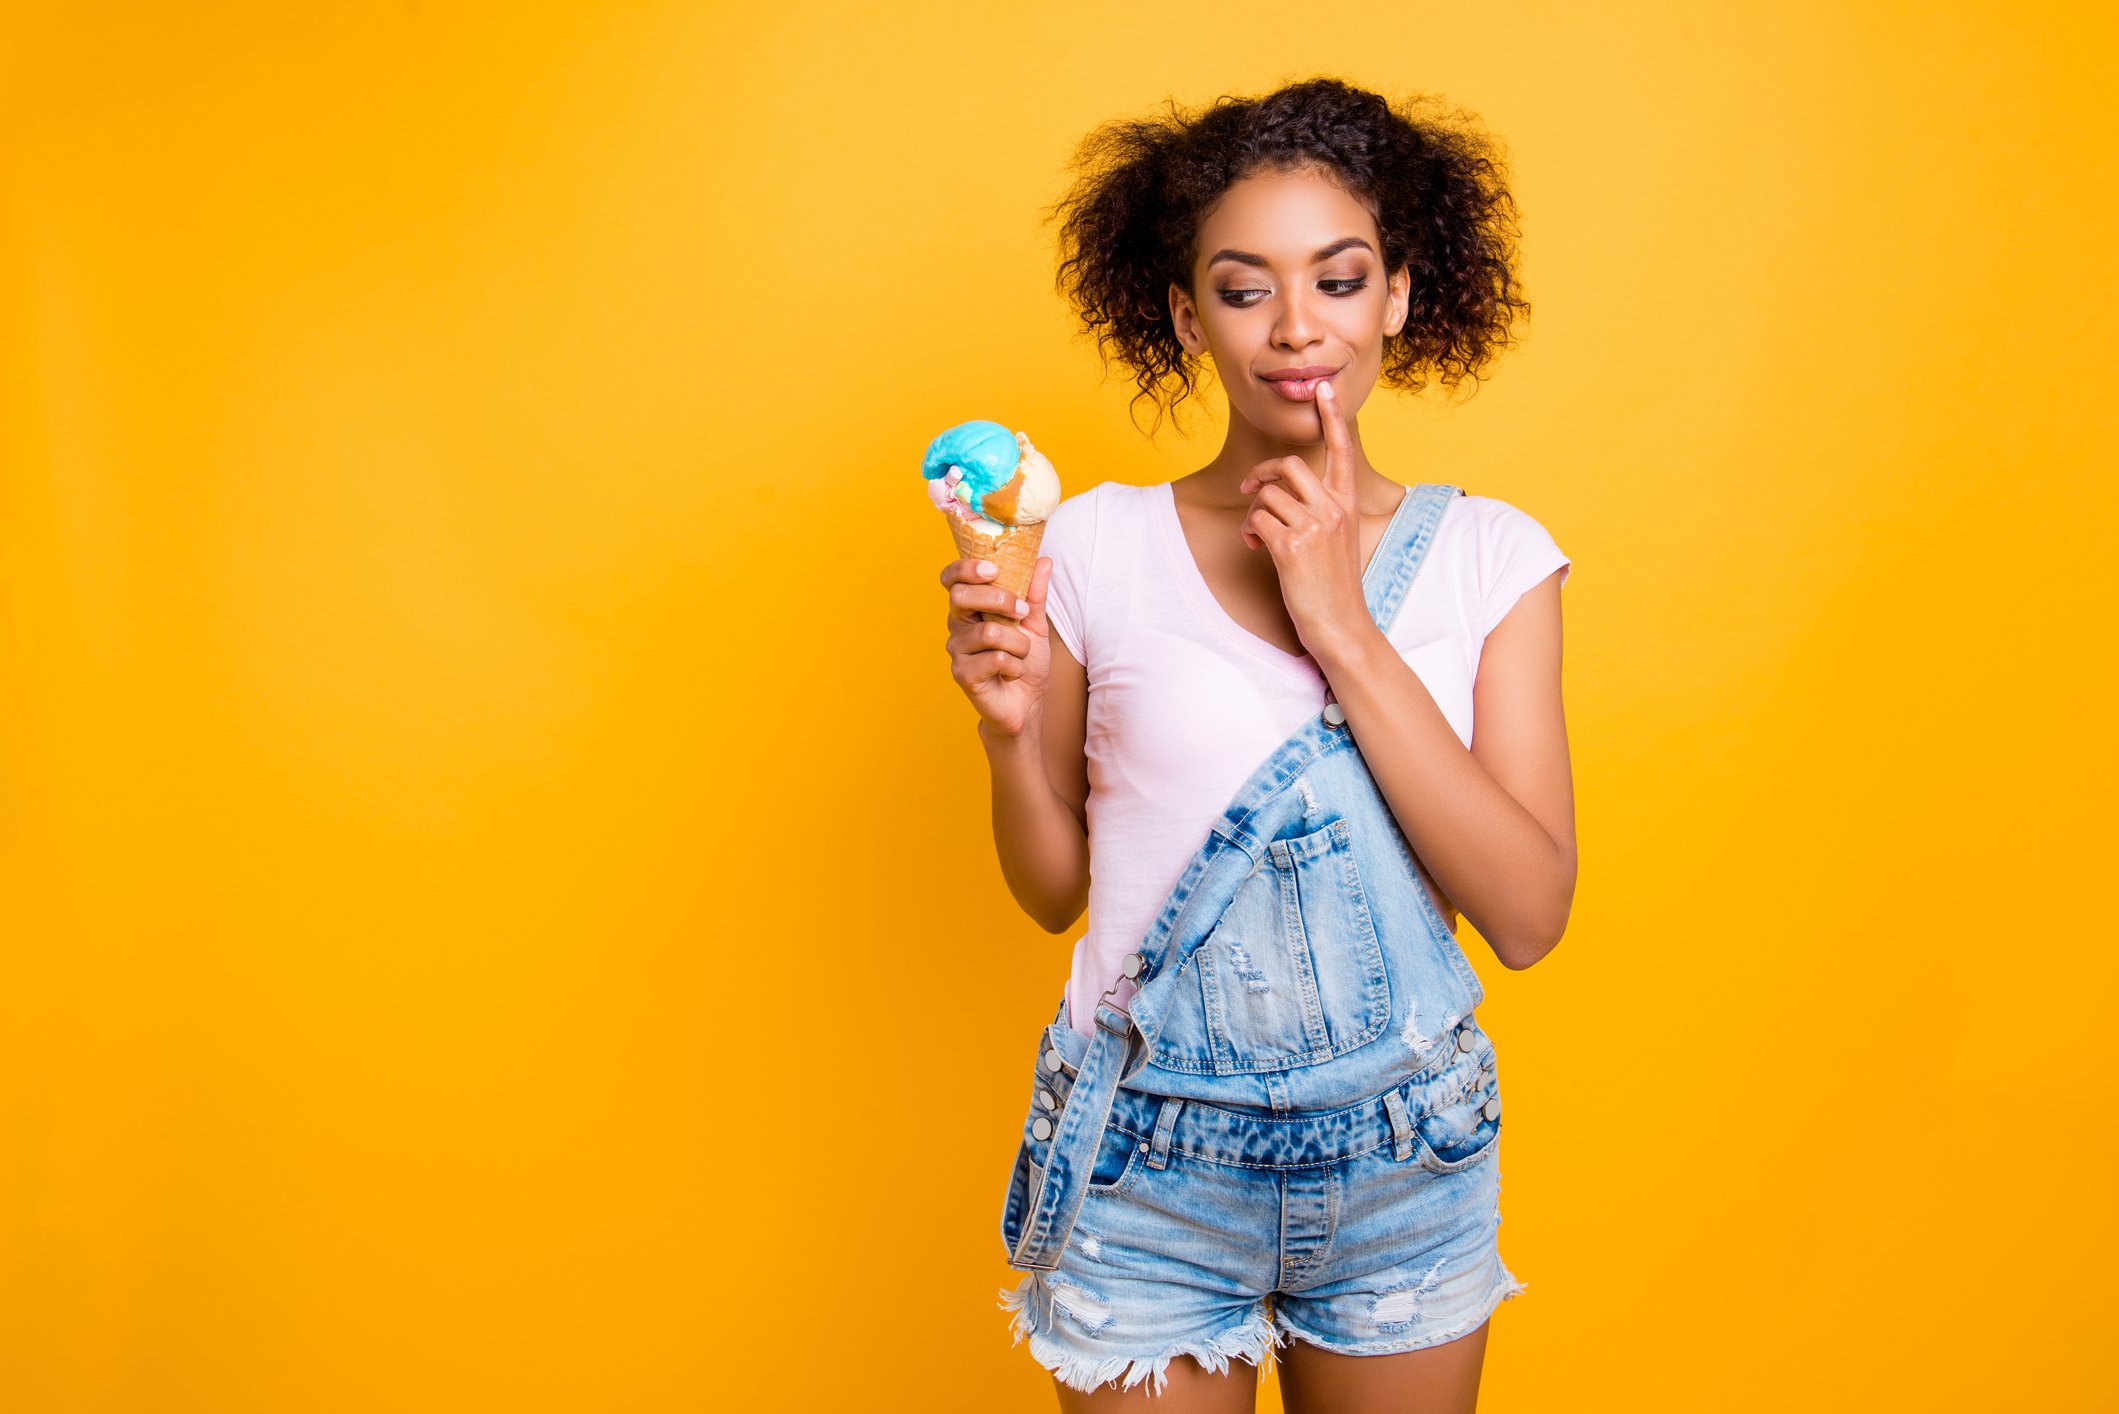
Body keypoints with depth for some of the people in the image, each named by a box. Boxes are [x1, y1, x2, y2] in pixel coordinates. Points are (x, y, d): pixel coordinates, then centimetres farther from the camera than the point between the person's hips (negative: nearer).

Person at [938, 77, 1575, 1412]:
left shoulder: (1488, 556, -5)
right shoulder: (1099, 547, -7)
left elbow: (1530, 915, -14)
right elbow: (1056, 892, 2)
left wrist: (1346, 628, -19)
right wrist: (1013, 728, -18)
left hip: (1407, 1164, 1)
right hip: (1149, 1162, -1)